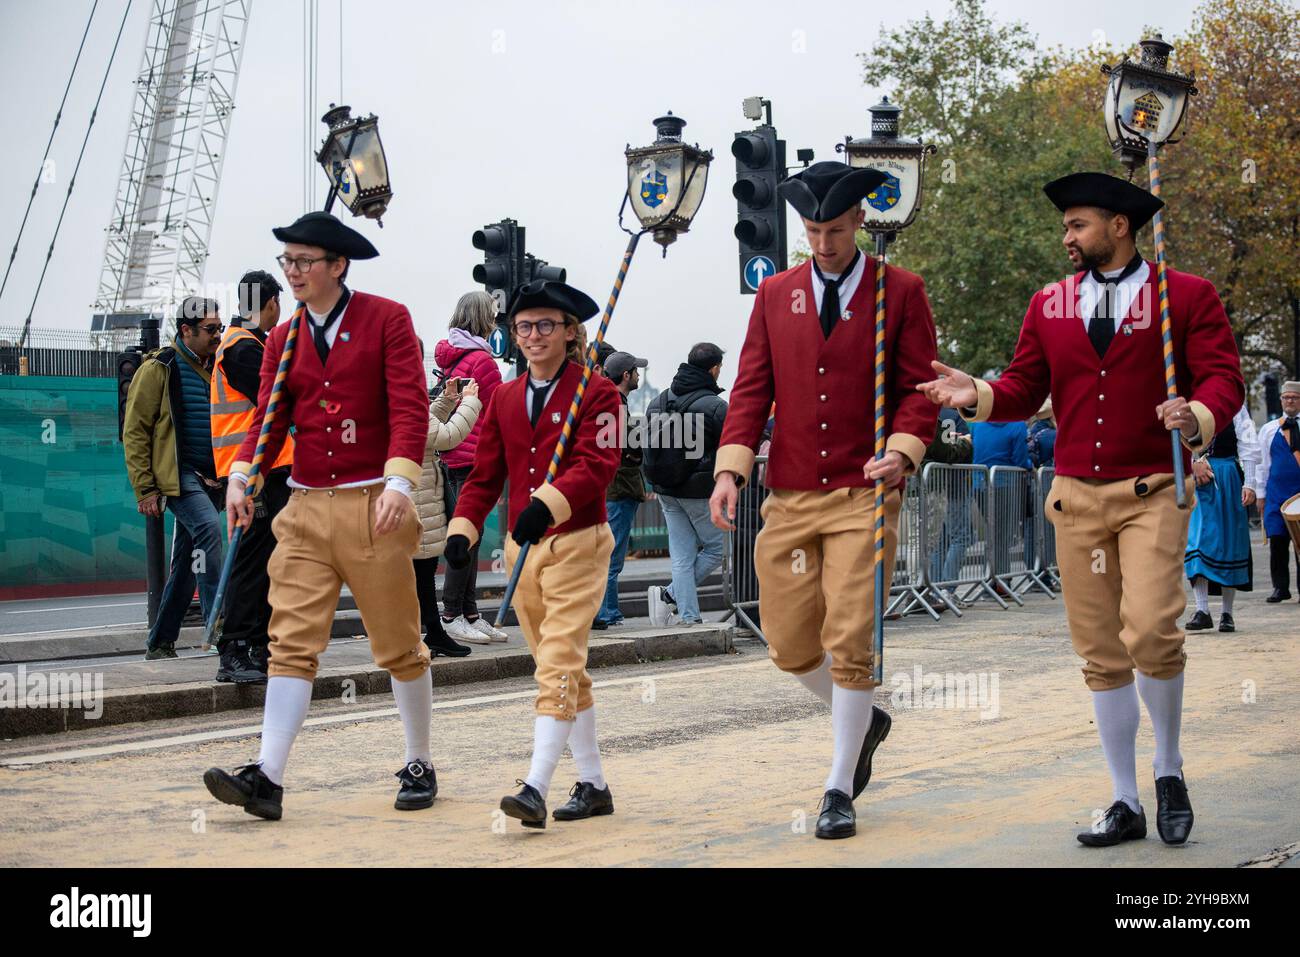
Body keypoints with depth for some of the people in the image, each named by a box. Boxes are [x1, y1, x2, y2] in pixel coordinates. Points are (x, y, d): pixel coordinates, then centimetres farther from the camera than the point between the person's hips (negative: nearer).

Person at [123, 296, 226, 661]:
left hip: (210, 478, 7)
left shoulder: (214, 368, 17)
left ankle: (160, 644, 18)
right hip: (178, 476, -7)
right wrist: (145, 489, -12)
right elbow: (134, 430, -6)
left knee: (185, 564, 8)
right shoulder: (159, 369, -4)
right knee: (207, 528, -29)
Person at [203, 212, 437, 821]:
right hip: (305, 508, 4)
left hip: (373, 507, -4)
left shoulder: (386, 319, -2)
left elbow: (410, 406, -10)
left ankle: (420, 766, 21)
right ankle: (268, 778, -10)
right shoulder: (284, 339, 12)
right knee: (292, 642, -5)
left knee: (399, 644, 7)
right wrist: (241, 478, -10)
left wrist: (399, 482, -23)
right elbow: (270, 418, 8)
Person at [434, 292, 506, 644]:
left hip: (452, 457, 9)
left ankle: (470, 614, 14)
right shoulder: (481, 359, -12)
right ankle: (452, 616, -4)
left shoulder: (450, 355, 14)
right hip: (474, 456, -9)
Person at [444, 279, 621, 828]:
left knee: (558, 664, -15)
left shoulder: (596, 392, -5)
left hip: (577, 544, -7)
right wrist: (463, 529, -3)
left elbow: (597, 464, -18)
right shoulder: (504, 398, 13)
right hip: (521, 548, 7)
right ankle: (593, 785, 20)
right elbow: (485, 473, 12)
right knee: (561, 669, 11)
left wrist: (548, 502, -34)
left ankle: (535, 789, -21)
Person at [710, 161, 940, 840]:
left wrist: (902, 452, -19)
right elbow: (751, 389, 7)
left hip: (864, 497, -3)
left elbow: (919, 389, 0)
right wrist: (729, 469, -7)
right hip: (789, 498, 4)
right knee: (789, 643, 6)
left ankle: (839, 791, 7)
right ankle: (865, 720, 35)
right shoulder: (775, 294, 10)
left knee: (851, 643, -6)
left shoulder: (901, 292, 1)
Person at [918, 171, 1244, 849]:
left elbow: (1224, 379, -5)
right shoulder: (1049, 305, 11)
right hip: (1077, 495, 4)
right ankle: (1126, 804, 15)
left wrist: (1198, 418, -26)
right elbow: (1024, 388, 9)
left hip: (1153, 493, -4)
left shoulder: (1188, 296, 1)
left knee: (1149, 631, -20)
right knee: (1101, 654, 5)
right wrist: (978, 395, -12)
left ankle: (1169, 768, 6)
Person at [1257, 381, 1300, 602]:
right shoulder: (1269, 430, 12)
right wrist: (1261, 493, 9)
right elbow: (1263, 463, 13)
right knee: (1277, 541, -3)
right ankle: (1280, 587, 2)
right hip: (1277, 491, 1)